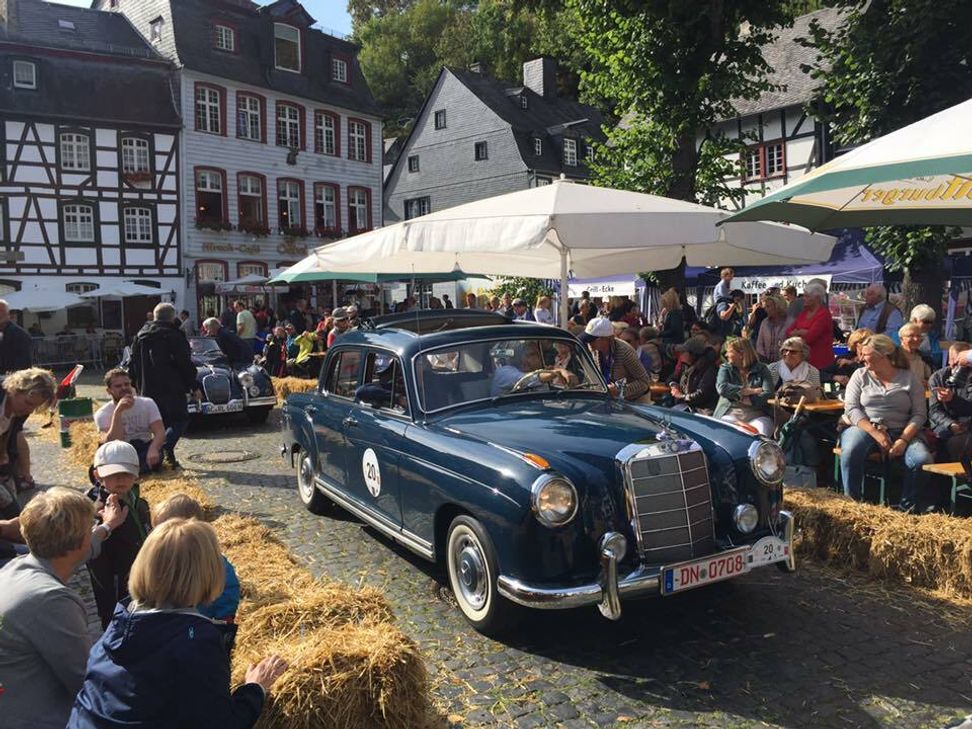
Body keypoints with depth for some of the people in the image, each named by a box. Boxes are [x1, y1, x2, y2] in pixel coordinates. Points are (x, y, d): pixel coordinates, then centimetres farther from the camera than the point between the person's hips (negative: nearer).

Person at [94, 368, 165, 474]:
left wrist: (153, 449, -33)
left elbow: (160, 432, -10)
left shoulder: (147, 403, 3)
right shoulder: (103, 413, -2)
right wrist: (118, 411, -26)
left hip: (146, 450, 1)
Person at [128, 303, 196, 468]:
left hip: (148, 390, 6)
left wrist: (137, 385, 22)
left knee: (160, 422, 15)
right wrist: (193, 386, -4)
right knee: (180, 419, -3)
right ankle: (166, 447, -25)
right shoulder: (174, 336, -7)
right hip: (171, 389, -6)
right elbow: (185, 364, -10)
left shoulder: (140, 336, 13)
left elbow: (132, 364, 16)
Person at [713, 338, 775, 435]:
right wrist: (751, 391, -6)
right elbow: (722, 388, -6)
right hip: (731, 413, 1)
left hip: (757, 415, 0)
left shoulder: (761, 369, 11)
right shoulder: (725, 368, 14)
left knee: (761, 436, -32)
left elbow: (769, 393, -4)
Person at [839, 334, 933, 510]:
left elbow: (919, 414, 0)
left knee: (923, 460, -27)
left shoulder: (909, 378, 8)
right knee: (850, 452, -33)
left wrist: (903, 440, -16)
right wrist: (875, 434, -15)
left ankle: (907, 509, -10)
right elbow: (851, 409, -1)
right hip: (865, 428, 0)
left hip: (901, 432, 0)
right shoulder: (860, 375, 10)